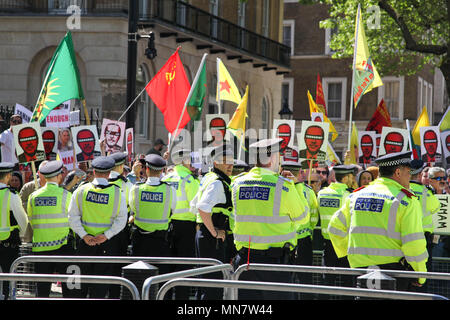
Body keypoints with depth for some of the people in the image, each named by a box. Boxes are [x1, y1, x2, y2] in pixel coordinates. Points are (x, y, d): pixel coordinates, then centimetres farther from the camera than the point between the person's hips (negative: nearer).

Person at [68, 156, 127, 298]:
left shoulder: (81, 190, -5)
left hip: (85, 241, 1)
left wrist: (84, 235, -9)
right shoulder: (117, 193, -8)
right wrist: (106, 235, -13)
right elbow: (121, 219, -12)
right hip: (107, 244, -1)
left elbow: (73, 217, -8)